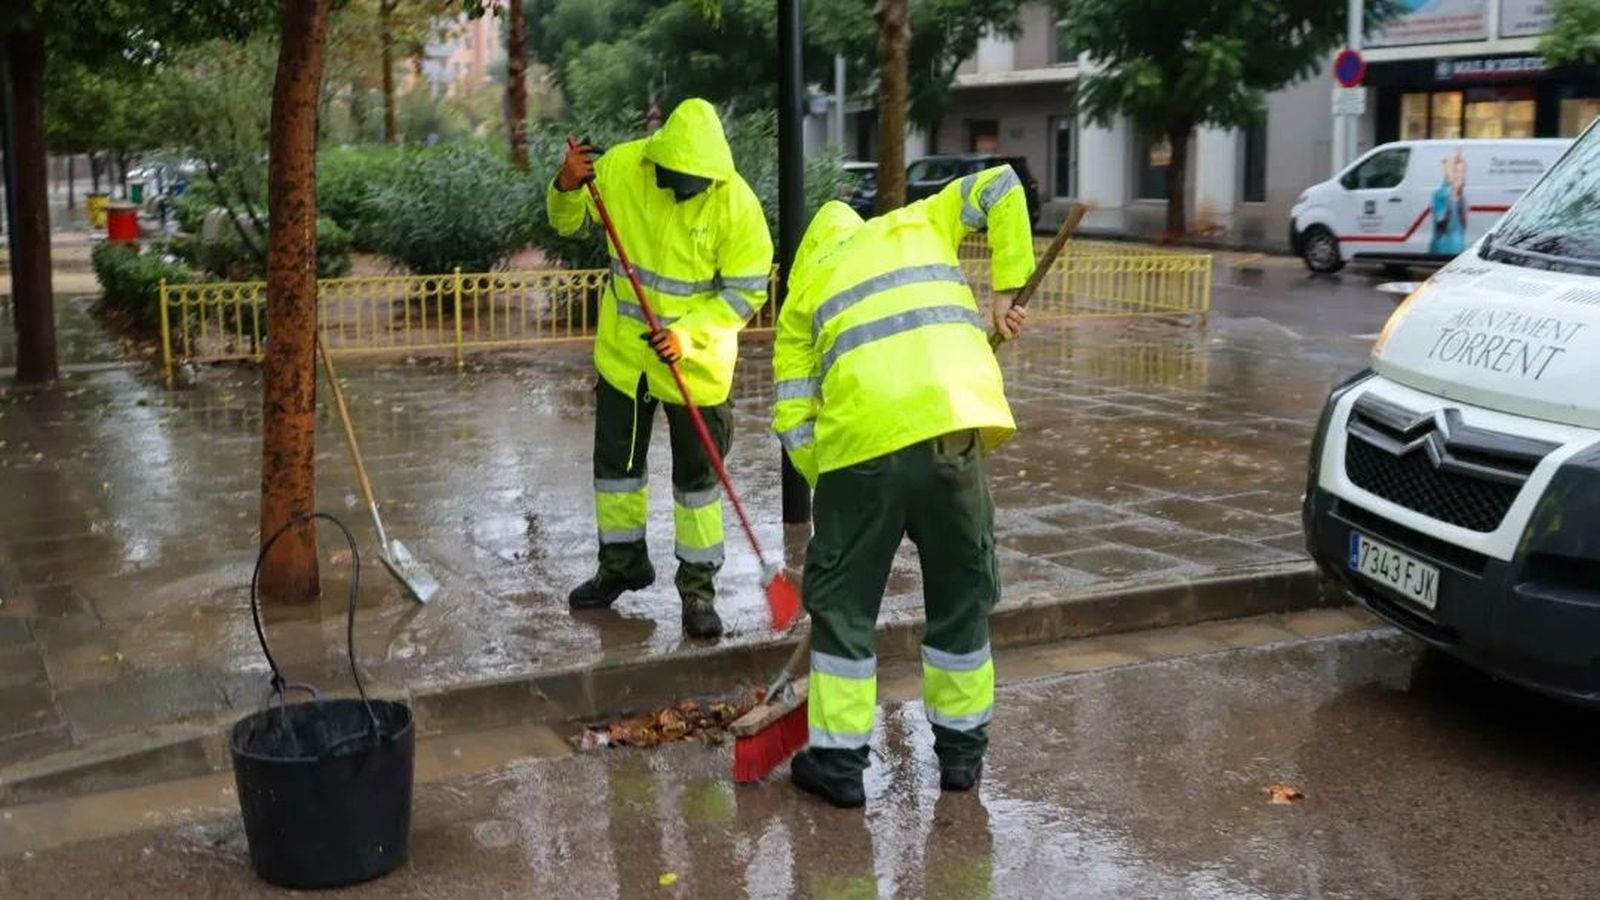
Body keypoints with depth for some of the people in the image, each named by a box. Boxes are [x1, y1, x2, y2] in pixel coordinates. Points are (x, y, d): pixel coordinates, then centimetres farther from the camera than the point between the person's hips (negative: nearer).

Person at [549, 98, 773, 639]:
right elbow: (569, 222, 2)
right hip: (623, 351, 3)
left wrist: (688, 334, -27)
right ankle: (622, 564, 36)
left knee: (697, 475, 6)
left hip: (697, 362, -3)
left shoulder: (737, 204, -20)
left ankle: (699, 585, 21)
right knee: (616, 462, 16)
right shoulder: (620, 168, -12)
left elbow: (746, 290, -15)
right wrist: (568, 187, -21)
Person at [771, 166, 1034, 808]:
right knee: (962, 592, 18)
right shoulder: (917, 224, 27)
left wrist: (830, 482, 22)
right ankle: (962, 750, 29)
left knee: (842, 601, 13)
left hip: (860, 441, -1)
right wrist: (1007, 291, 17)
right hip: (955, 426, 2)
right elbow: (1002, 188, 18)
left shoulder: (803, 287, 22)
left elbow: (792, 418, 13)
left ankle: (838, 760, 18)